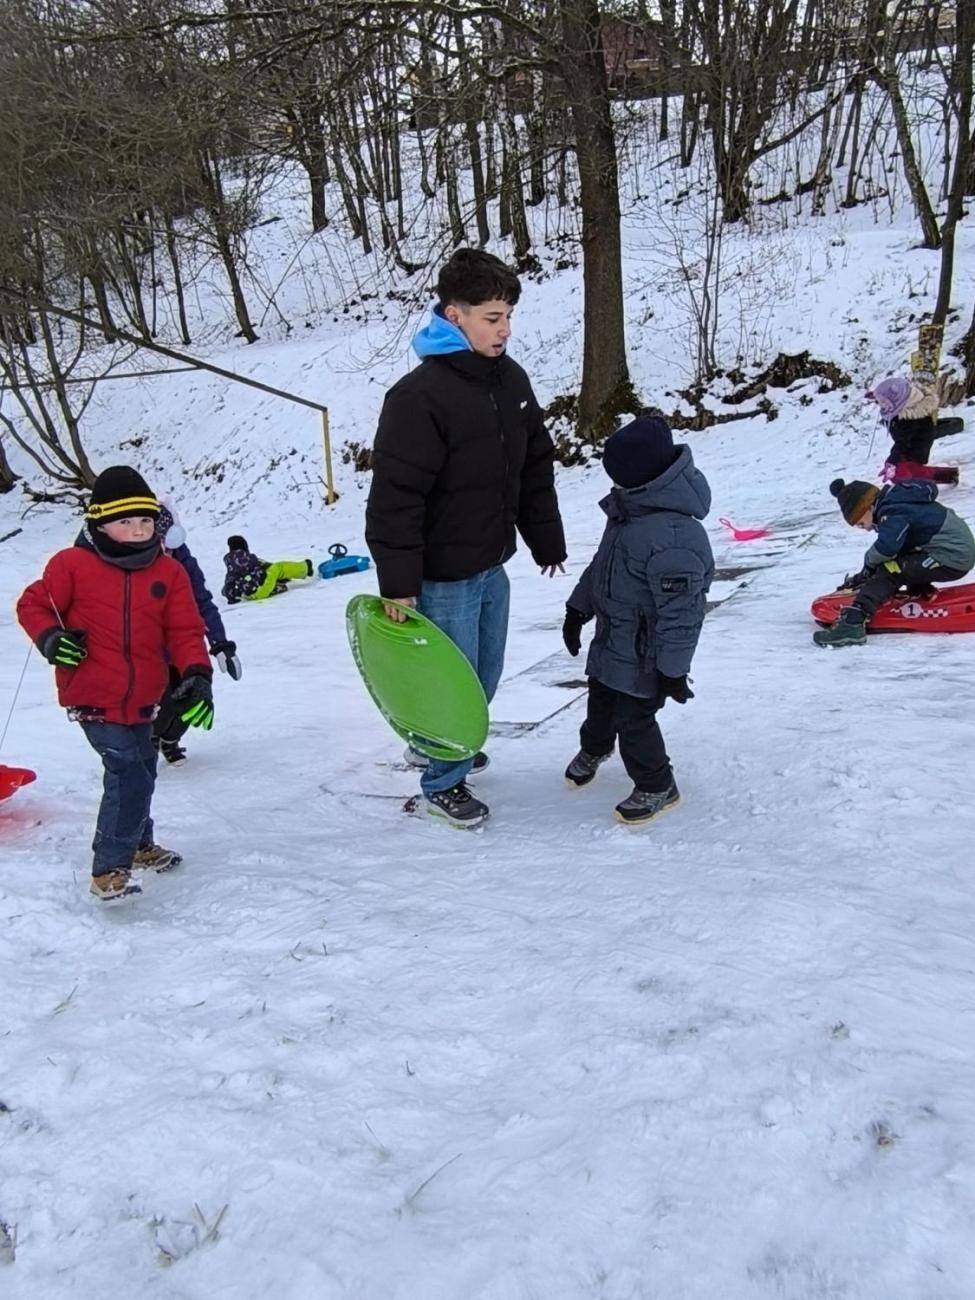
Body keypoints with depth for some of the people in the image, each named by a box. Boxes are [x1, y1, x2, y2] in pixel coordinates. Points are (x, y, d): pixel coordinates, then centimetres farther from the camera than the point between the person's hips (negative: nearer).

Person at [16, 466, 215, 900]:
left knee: (140, 770, 23)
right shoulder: (73, 565, -8)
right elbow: (33, 604, 2)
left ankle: (138, 846, 47)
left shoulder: (169, 572, 0)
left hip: (140, 700, 6)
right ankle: (109, 870, -7)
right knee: (130, 775, -16)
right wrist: (49, 638, -18)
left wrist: (196, 674, -17)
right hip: (94, 699, -6)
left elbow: (185, 630, -2)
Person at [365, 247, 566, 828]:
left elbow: (536, 468, 14)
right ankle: (443, 783, 25)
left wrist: (547, 541, 17)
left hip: (493, 565, 8)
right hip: (442, 575, -8)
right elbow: (395, 495, -23)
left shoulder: (511, 379, 4)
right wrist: (398, 583, -22)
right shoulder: (419, 396, -22)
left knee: (486, 673, 21)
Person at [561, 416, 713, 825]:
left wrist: (672, 669, -25)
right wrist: (578, 608, 17)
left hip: (643, 653, -9)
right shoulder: (627, 508, -2)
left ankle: (656, 787, 24)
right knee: (601, 700, 27)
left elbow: (681, 611, -30)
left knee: (633, 717, 1)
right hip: (613, 638, 9)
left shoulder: (673, 536, -34)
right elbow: (602, 563, 13)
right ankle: (593, 749, 56)